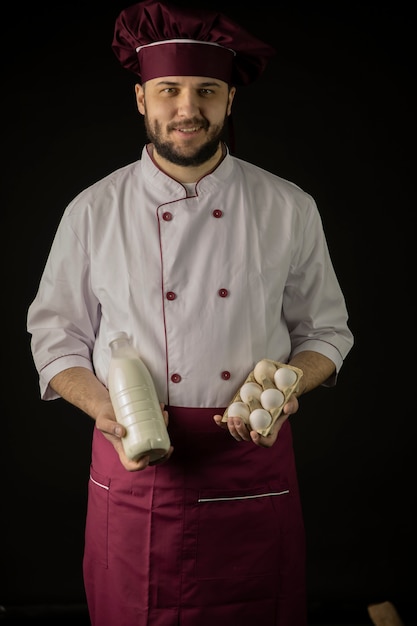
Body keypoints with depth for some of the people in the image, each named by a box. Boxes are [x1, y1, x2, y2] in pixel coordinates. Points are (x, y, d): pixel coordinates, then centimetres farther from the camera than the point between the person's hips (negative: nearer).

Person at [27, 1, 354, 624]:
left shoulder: (288, 210, 1)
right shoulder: (93, 212, -1)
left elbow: (324, 333, 9)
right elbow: (56, 338, 6)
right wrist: (106, 410, -12)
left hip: (254, 467, 1)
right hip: (135, 466, 0)